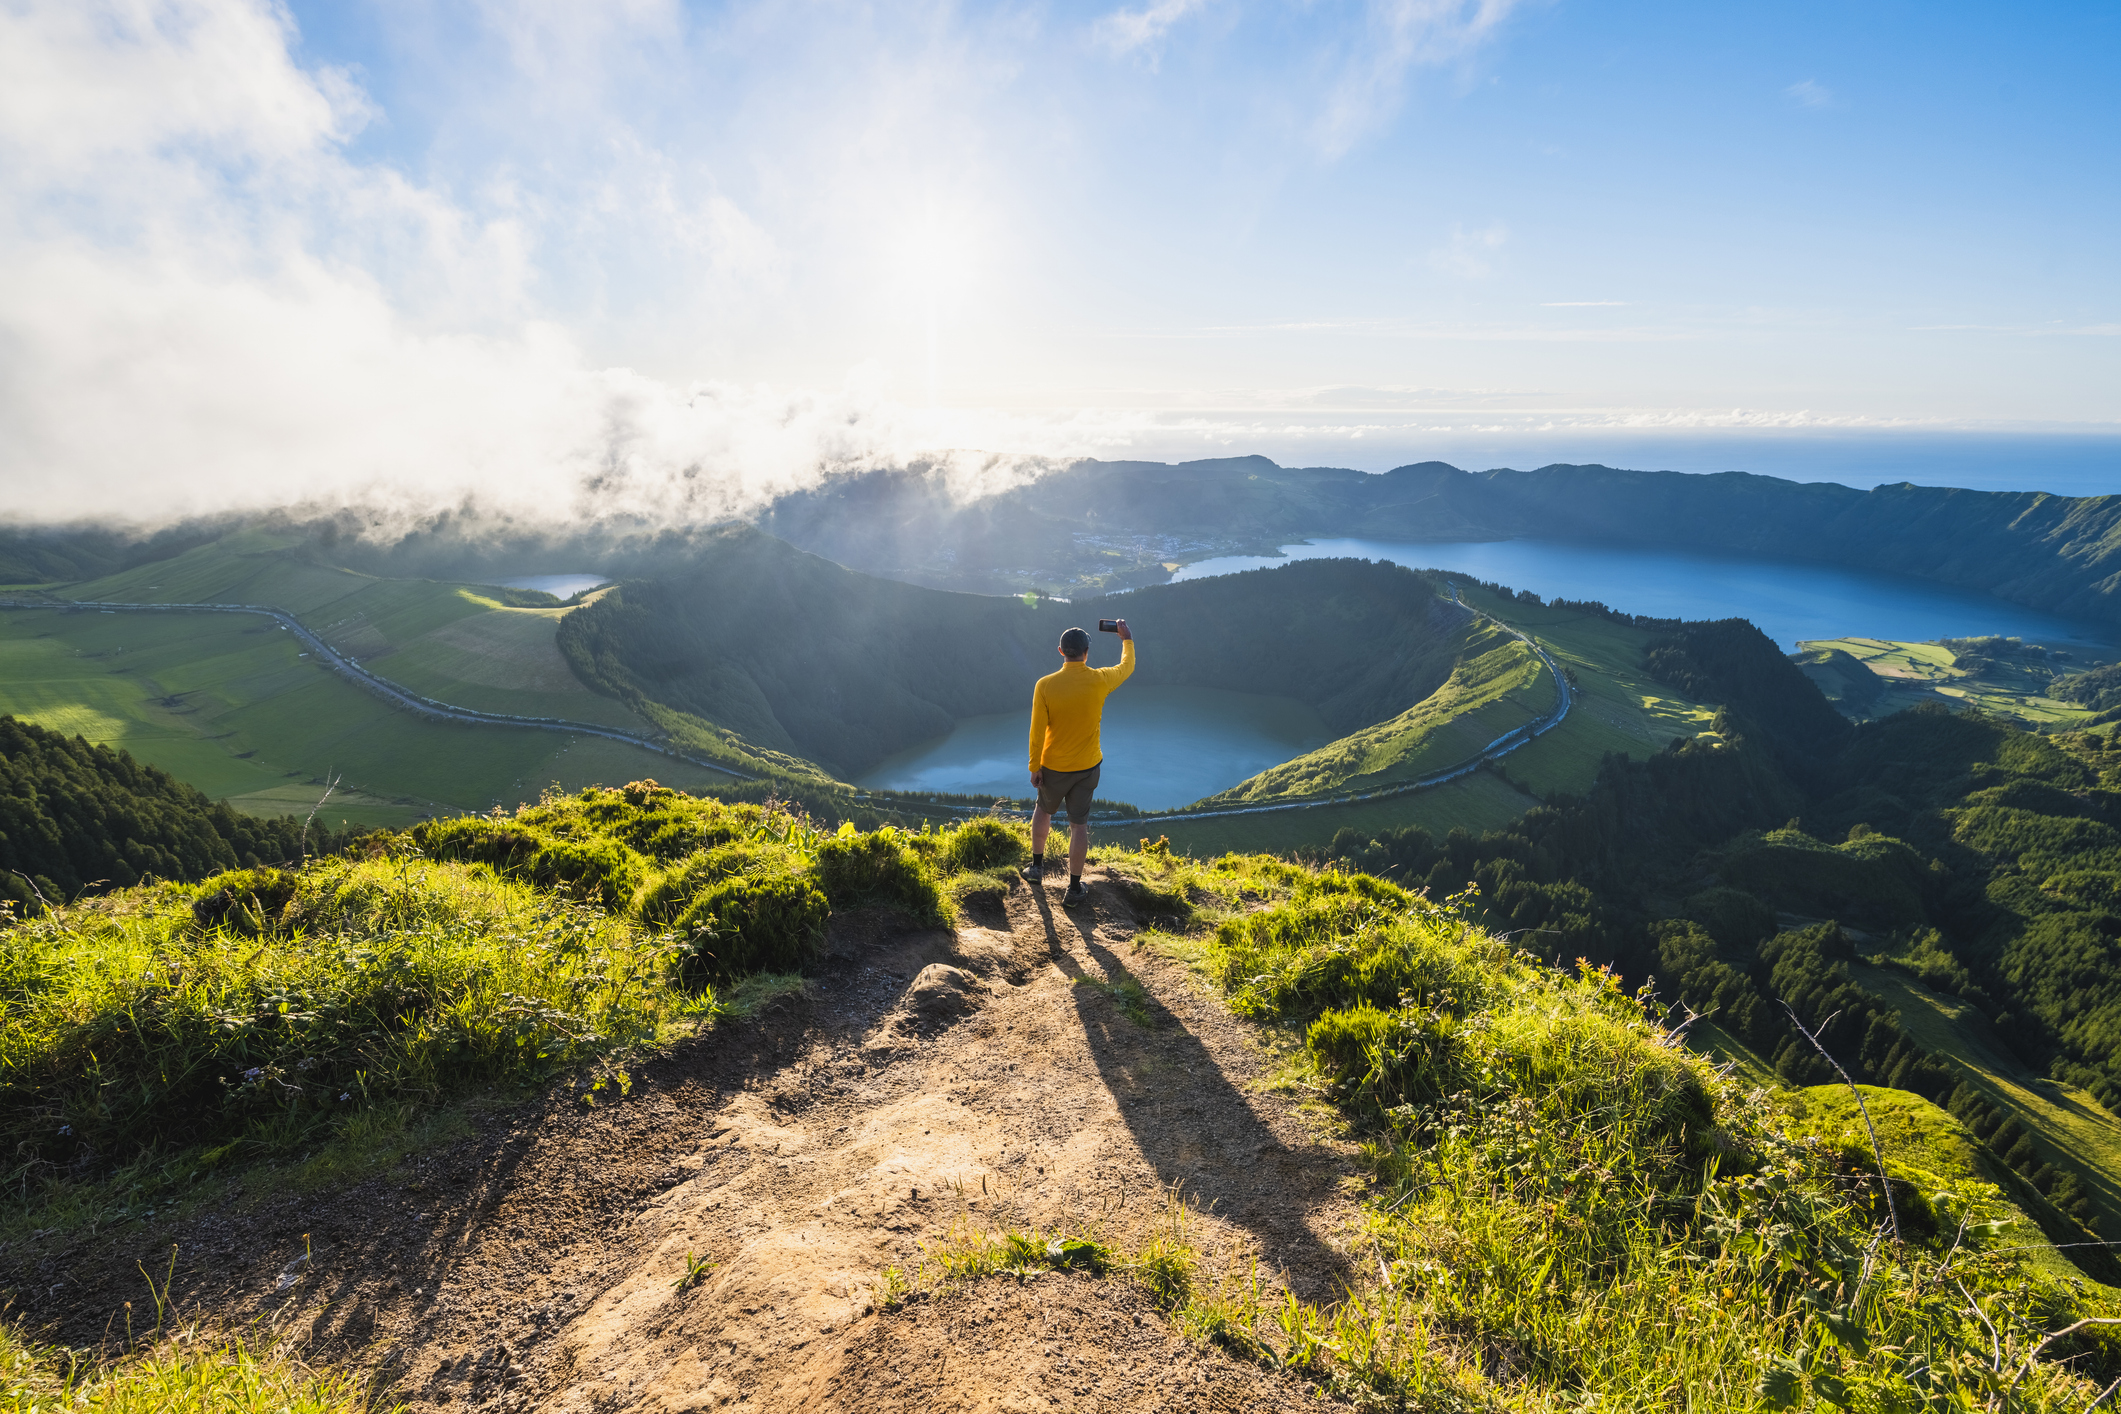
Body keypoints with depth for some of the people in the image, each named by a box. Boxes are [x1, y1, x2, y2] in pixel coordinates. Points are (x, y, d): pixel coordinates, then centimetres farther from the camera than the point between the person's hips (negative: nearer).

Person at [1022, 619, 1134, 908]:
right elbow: (1127, 666, 8)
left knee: (1044, 810, 25)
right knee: (1079, 825, 9)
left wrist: (1034, 767, -2)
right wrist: (1127, 639, 25)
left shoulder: (1045, 685, -18)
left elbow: (1037, 732, -14)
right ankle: (1074, 889, 15)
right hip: (1088, 766, 1)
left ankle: (1036, 867, 38)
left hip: (1054, 767, -1)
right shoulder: (1100, 681, -14)